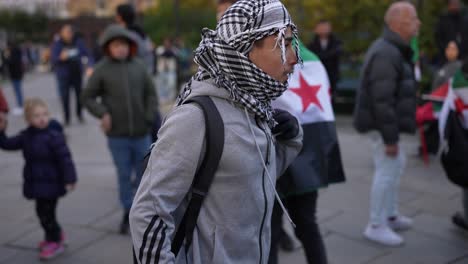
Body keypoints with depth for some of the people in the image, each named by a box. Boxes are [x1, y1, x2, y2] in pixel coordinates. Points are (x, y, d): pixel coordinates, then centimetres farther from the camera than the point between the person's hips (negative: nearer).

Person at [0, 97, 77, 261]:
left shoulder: (53, 136, -18)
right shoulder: (26, 136, 5)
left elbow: (65, 158, -21)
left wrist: (70, 179, -23)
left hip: (51, 183, -8)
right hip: (35, 182, 8)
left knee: (45, 212, -3)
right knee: (42, 210, 19)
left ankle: (55, 242, 15)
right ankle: (55, 235, 40)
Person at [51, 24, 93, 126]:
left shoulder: (78, 42, -3)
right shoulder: (57, 44, -6)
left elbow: (88, 55, -5)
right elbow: (53, 59, -8)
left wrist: (90, 66, -21)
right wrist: (61, 58, -29)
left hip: (77, 73, 2)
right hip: (63, 75, -2)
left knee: (80, 94, 7)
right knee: (65, 96, -2)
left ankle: (79, 113, 30)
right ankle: (66, 117, 14)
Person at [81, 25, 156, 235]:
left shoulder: (138, 66, 2)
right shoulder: (102, 69, -3)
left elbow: (151, 94, 8)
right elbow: (88, 97, 1)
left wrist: (149, 118, -2)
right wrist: (102, 113, -13)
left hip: (141, 132, 2)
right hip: (117, 134, -2)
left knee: (144, 171, 11)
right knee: (124, 174, 5)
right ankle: (128, 213, 21)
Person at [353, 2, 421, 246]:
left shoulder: (392, 49, 12)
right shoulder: (386, 54, -23)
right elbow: (382, 100, -27)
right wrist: (390, 137, -25)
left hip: (388, 122, 11)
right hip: (383, 123, -11)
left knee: (397, 165, 20)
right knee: (387, 171, -5)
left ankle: (391, 216, 32)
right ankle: (376, 226, 6)